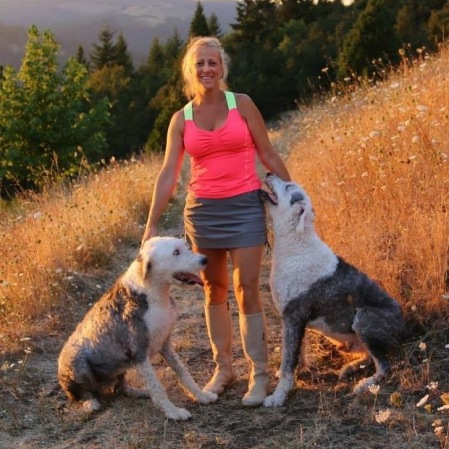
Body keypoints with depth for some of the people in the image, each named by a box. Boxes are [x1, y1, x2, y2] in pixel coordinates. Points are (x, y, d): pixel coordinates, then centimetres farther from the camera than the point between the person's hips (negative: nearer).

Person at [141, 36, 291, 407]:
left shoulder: (242, 104, -1)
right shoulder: (181, 119, 4)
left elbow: (269, 156, 3)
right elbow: (168, 174, 0)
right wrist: (152, 225, -6)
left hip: (245, 207, -2)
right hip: (202, 210, 3)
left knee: (247, 291, -4)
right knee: (214, 291, 11)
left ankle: (260, 374, 3)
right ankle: (223, 368, 23)